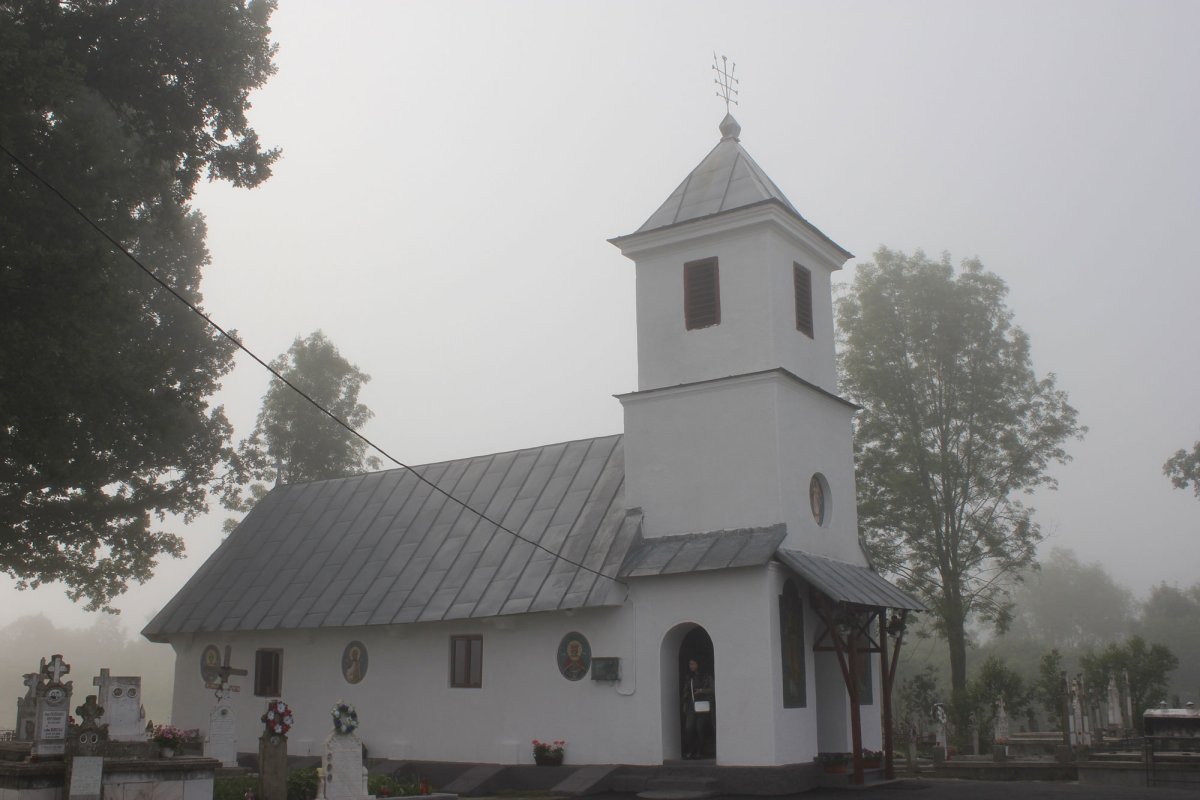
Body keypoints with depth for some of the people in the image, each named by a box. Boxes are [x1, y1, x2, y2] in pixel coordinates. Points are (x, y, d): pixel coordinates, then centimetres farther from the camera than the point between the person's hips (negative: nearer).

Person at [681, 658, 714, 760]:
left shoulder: (706, 677, 5)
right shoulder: (687, 678, 16)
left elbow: (712, 690, 1)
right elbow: (683, 692, 19)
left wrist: (702, 691, -14)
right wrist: (683, 704, 12)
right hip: (690, 707, 3)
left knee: (700, 729, -5)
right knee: (688, 728, -10)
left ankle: (699, 752, 4)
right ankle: (689, 751, -2)